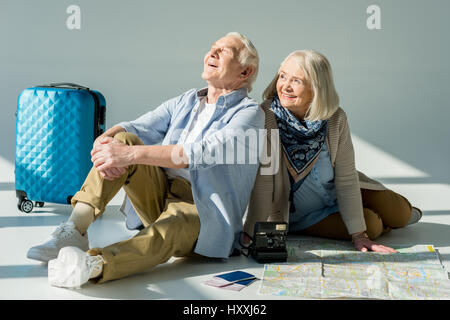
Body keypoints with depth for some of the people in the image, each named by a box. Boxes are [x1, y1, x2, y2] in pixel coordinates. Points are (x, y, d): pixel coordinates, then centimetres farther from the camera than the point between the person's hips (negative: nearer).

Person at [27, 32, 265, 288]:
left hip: (201, 213, -6)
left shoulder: (250, 113, -4)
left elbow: (202, 152, -22)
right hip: (159, 198, 6)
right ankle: (76, 229, -27)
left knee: (164, 233, -39)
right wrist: (104, 140, -20)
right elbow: (137, 127, 5)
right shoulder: (185, 101, 18)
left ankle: (94, 266, -67)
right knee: (124, 139, -15)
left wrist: (131, 154, -31)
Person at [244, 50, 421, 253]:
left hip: (336, 195, 3)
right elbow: (262, 183, -27)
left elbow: (346, 179, -15)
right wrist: (248, 235, -30)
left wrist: (358, 235, -16)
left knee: (399, 214, -2)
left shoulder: (336, 119, -19)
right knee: (372, 226, -15)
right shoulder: (265, 119, -28)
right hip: (295, 213, -3)